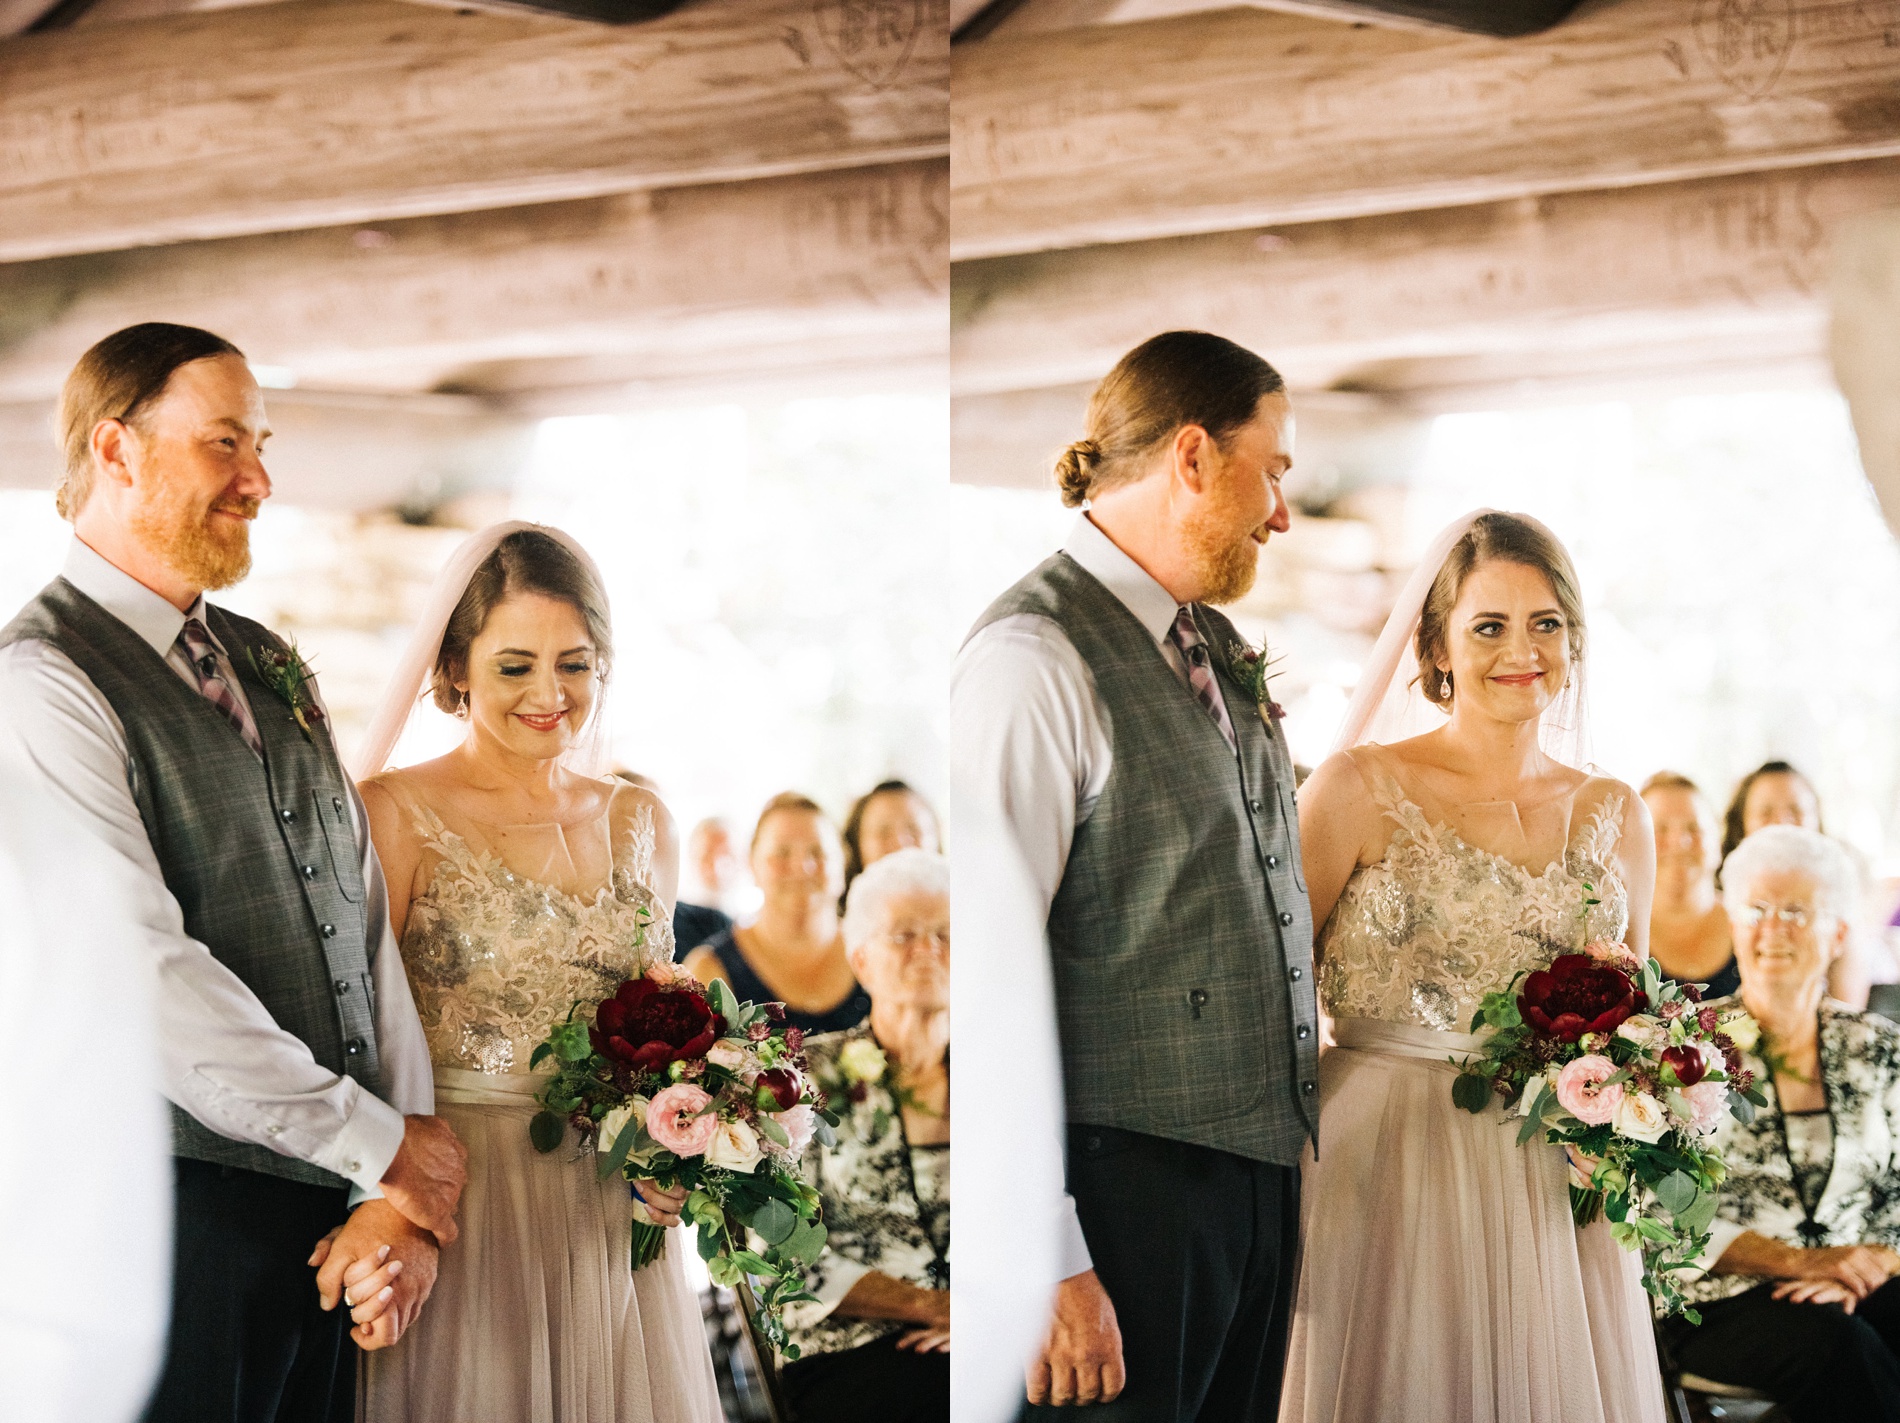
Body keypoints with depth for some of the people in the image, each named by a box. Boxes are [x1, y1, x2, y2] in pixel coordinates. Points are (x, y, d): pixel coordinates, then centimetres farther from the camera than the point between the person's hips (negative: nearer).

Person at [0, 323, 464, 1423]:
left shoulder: (271, 668, 15)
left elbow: (362, 924, 9)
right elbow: (148, 976, -18)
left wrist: (406, 1204, -2)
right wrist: (382, 1146, -12)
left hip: (331, 1209, 7)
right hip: (178, 1211, -7)